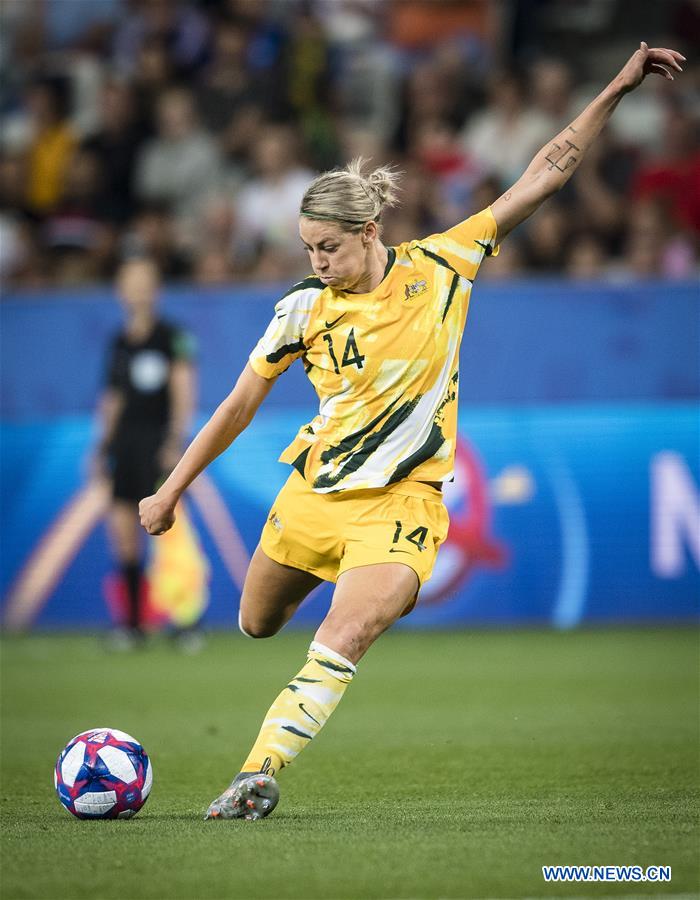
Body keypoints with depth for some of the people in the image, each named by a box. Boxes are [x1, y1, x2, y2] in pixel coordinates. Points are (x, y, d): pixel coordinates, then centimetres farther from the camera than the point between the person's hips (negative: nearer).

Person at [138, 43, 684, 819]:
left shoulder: (439, 268, -7)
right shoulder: (303, 311, -4)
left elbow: (545, 174, -4)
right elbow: (238, 407, 6)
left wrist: (615, 91, -7)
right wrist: (170, 492, 7)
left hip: (401, 503, -3)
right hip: (314, 492, 3)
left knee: (343, 639, -23)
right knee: (257, 625, 18)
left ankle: (260, 771, -22)